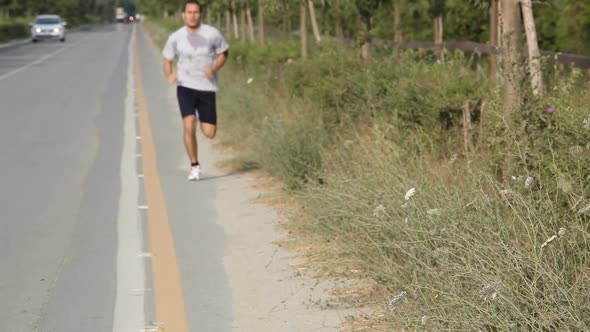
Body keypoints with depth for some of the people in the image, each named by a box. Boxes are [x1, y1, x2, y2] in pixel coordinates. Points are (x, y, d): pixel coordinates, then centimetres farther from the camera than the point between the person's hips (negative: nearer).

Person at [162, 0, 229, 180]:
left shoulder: (212, 34, -5)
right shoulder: (175, 37, -2)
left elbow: (223, 54, 7)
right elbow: (167, 61, 8)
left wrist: (214, 69, -13)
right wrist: (169, 75, -14)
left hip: (207, 87, 0)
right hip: (185, 86, 0)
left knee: (210, 133, -2)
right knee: (189, 125, -19)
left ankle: (203, 121, 38)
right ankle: (195, 166, -1)